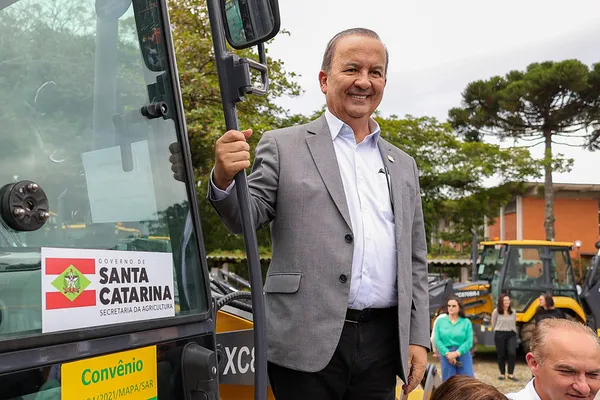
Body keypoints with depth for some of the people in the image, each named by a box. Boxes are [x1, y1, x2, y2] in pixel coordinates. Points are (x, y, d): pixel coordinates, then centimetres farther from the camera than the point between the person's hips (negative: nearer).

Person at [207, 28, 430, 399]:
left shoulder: (403, 166, 14)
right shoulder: (284, 146, 4)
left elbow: (415, 261, 15)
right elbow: (246, 219, -3)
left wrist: (419, 338, 9)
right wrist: (225, 180, -23)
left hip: (381, 342, 4)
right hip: (308, 340, -3)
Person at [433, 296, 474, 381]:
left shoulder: (466, 322, 5)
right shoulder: (440, 321, 6)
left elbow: (469, 341, -4)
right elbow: (437, 341, -1)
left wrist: (457, 353, -15)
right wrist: (447, 353, -14)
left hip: (463, 355, 0)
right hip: (446, 356, 0)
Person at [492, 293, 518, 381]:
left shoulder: (513, 312, 6)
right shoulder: (496, 312, -3)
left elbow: (514, 324, 15)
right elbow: (493, 324, 5)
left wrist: (514, 333, 9)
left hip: (511, 335, 2)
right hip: (500, 334, -2)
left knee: (512, 353, -12)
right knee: (501, 354, 6)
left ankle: (510, 374, -1)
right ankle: (502, 373, 20)